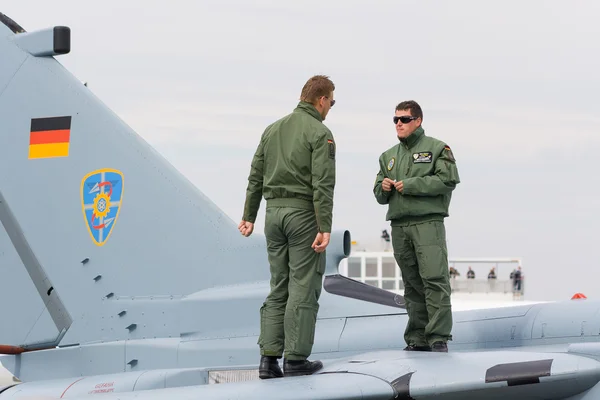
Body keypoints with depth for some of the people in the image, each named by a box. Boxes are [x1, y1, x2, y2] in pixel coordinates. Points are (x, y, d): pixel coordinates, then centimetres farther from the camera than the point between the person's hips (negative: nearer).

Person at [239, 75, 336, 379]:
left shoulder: (272, 129, 13)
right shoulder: (320, 133, -8)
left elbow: (256, 177, 13)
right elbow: (323, 184, -16)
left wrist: (249, 216, 16)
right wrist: (324, 228, -19)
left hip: (274, 212, 7)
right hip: (304, 213, -7)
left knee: (279, 288, 10)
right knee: (303, 288, -2)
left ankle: (269, 357, 4)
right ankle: (295, 359, -1)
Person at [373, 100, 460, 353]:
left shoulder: (437, 149, 5)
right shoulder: (388, 156, 23)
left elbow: (448, 180, -10)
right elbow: (379, 196, 23)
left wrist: (411, 184, -11)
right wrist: (383, 187, -1)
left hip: (428, 224, -5)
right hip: (399, 226, 6)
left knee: (434, 280, -14)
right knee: (412, 285, 6)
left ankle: (439, 338, -15)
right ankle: (417, 340, 8)